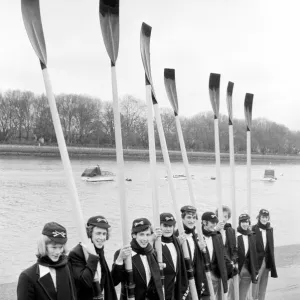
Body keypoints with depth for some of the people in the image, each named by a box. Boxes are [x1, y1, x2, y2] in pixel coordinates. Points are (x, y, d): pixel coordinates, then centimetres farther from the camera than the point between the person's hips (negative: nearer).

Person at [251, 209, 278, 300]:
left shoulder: (270, 229, 9)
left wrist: (271, 261, 9)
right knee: (256, 281, -5)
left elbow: (271, 246, 12)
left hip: (267, 259, 6)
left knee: (264, 282, 12)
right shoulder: (254, 229, -8)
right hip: (258, 259, -6)